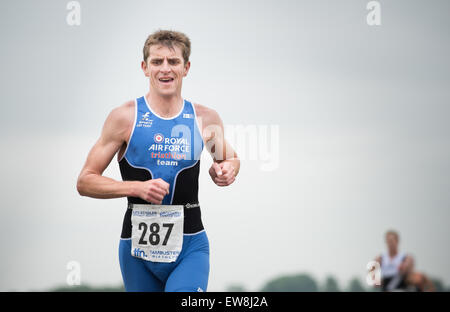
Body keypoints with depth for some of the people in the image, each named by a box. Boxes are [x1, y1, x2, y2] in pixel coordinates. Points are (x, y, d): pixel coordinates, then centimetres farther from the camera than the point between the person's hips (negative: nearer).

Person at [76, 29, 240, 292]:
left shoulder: (206, 119, 4)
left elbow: (230, 159, 24)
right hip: (139, 246, 0)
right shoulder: (125, 117, -3)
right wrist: (137, 187, -17)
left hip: (190, 245, 0)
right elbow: (85, 181, -3)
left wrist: (225, 169, 0)